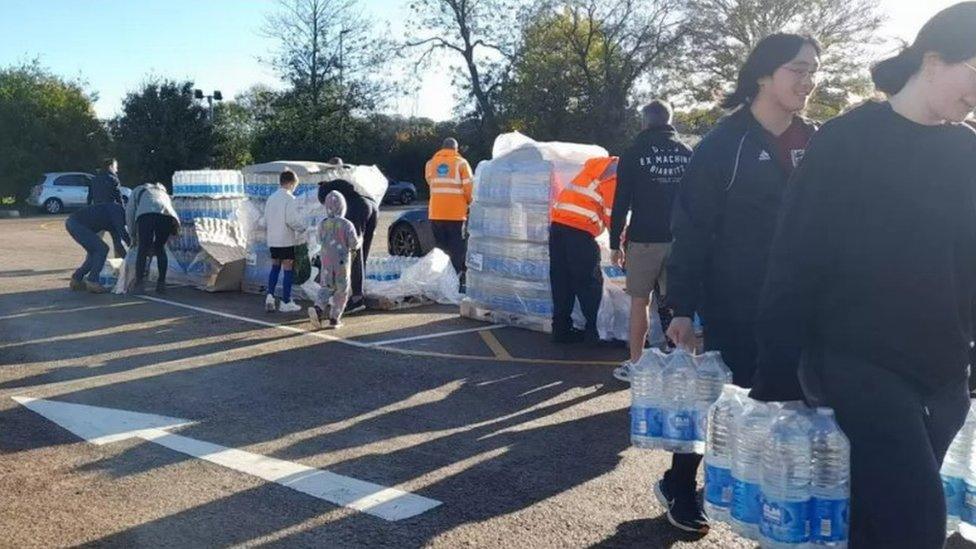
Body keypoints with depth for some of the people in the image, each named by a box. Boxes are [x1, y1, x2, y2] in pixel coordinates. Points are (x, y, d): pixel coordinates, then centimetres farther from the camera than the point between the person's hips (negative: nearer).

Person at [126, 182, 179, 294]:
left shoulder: (138, 190, 38)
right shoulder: (164, 193, 45)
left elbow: (129, 212, 28)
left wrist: (133, 235, 37)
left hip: (146, 214, -3)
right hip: (167, 216, 3)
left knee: (143, 250, 6)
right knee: (160, 248, 20)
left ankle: (140, 284, -3)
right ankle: (161, 283, 16)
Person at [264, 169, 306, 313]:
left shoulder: (271, 198, 8)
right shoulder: (289, 199, -14)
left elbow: (266, 218, 11)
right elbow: (292, 220, -20)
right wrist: (302, 227, -3)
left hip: (272, 240, 7)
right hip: (287, 240, -6)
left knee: (275, 267, 17)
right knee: (288, 269, 2)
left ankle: (270, 296, 4)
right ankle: (286, 302, 6)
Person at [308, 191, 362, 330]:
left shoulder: (322, 224, -3)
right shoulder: (347, 225, -14)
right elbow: (354, 244, -13)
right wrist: (360, 240, 9)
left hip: (326, 261, 3)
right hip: (342, 262, -3)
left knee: (326, 287, 14)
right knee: (341, 290, 11)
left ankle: (317, 308, -11)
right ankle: (334, 318, 12)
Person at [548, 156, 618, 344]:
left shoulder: (597, 163, 24)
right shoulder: (618, 171, -1)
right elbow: (613, 213, -7)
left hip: (557, 220, 8)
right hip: (579, 228, -8)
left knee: (561, 280, 11)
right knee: (590, 282, 0)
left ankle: (561, 329, 16)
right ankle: (595, 331, 3)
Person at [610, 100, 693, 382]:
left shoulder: (634, 154, -2)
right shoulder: (687, 154, 8)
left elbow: (621, 203, -4)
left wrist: (615, 243, 1)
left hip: (644, 239, -3)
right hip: (680, 240, 3)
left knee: (640, 301, 4)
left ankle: (635, 364, 6)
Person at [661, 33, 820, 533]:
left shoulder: (813, 143, 7)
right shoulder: (724, 144, -10)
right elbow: (692, 229, -12)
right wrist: (683, 307, -15)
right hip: (734, 305, -5)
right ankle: (678, 486, 24)